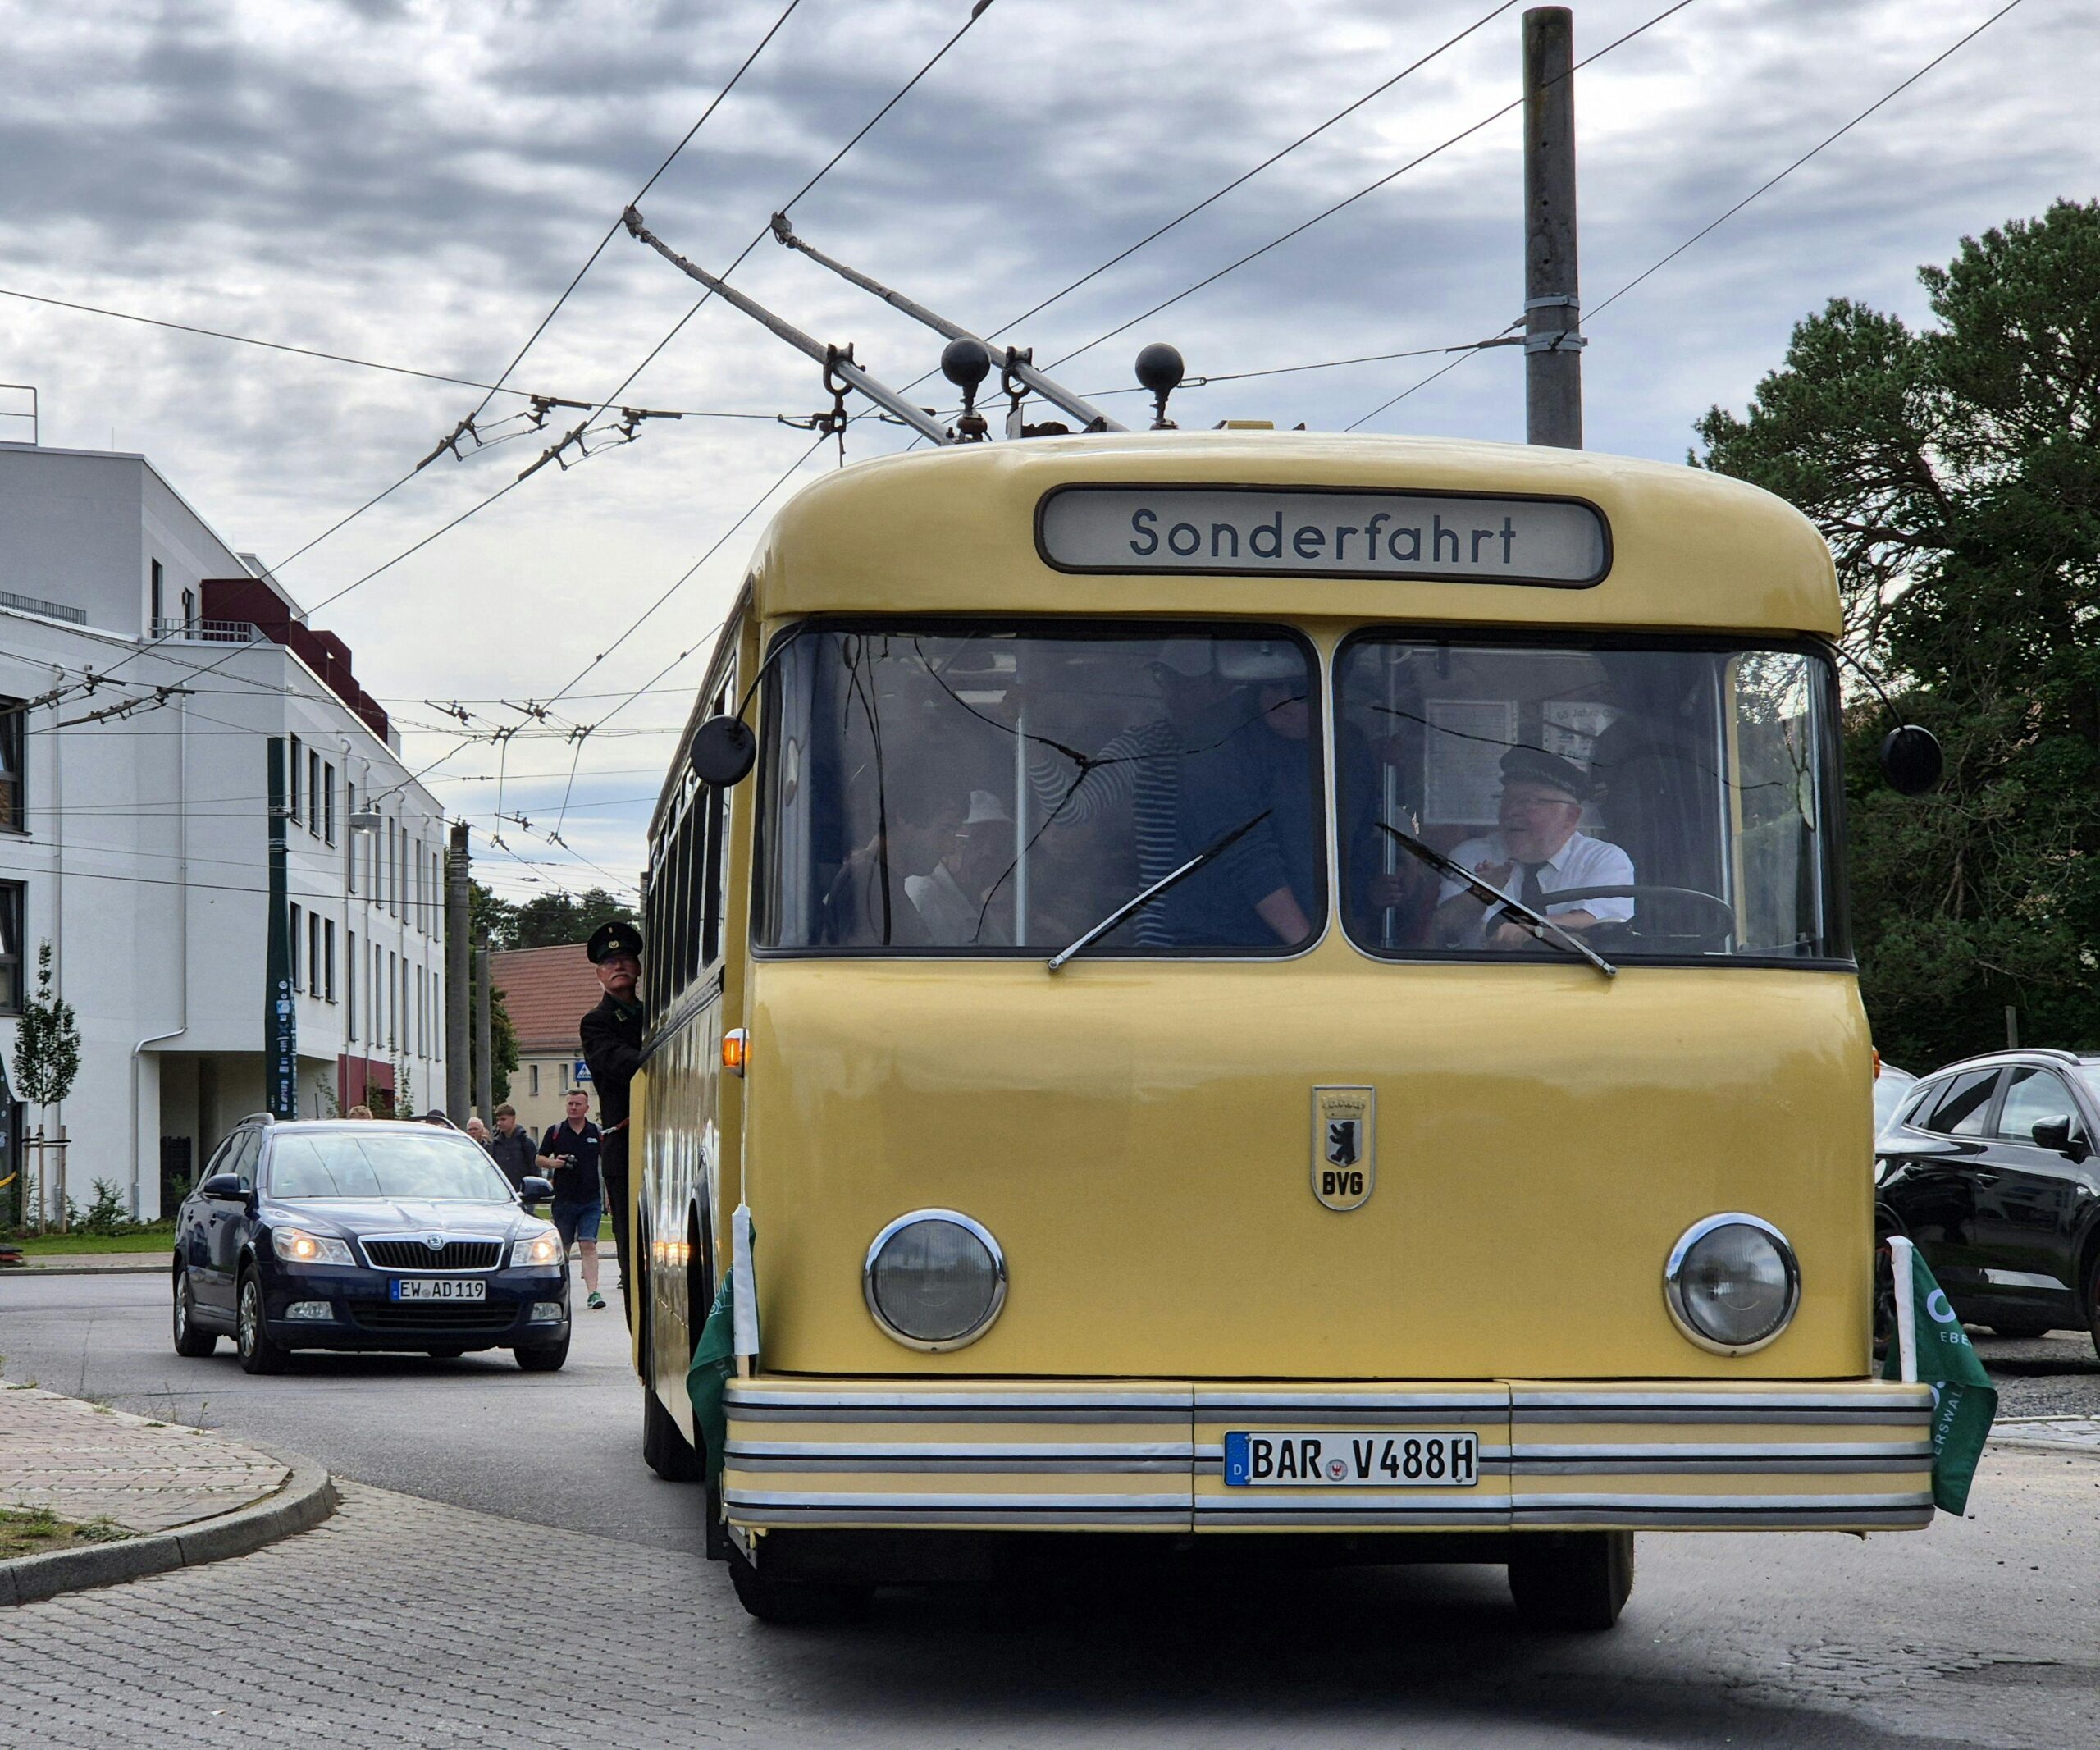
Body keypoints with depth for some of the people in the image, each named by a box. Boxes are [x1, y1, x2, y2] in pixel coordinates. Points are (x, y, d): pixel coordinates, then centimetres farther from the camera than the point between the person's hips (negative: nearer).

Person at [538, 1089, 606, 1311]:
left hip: (591, 1200, -1)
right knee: (562, 1247, 10)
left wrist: (608, 1195, 6)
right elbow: (539, 1159, 10)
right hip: (563, 1199, 1)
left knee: (588, 1244, -12)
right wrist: (553, 1163, -12)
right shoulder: (555, 1132, 5)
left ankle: (593, 1292, -19)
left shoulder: (597, 1133, 6)